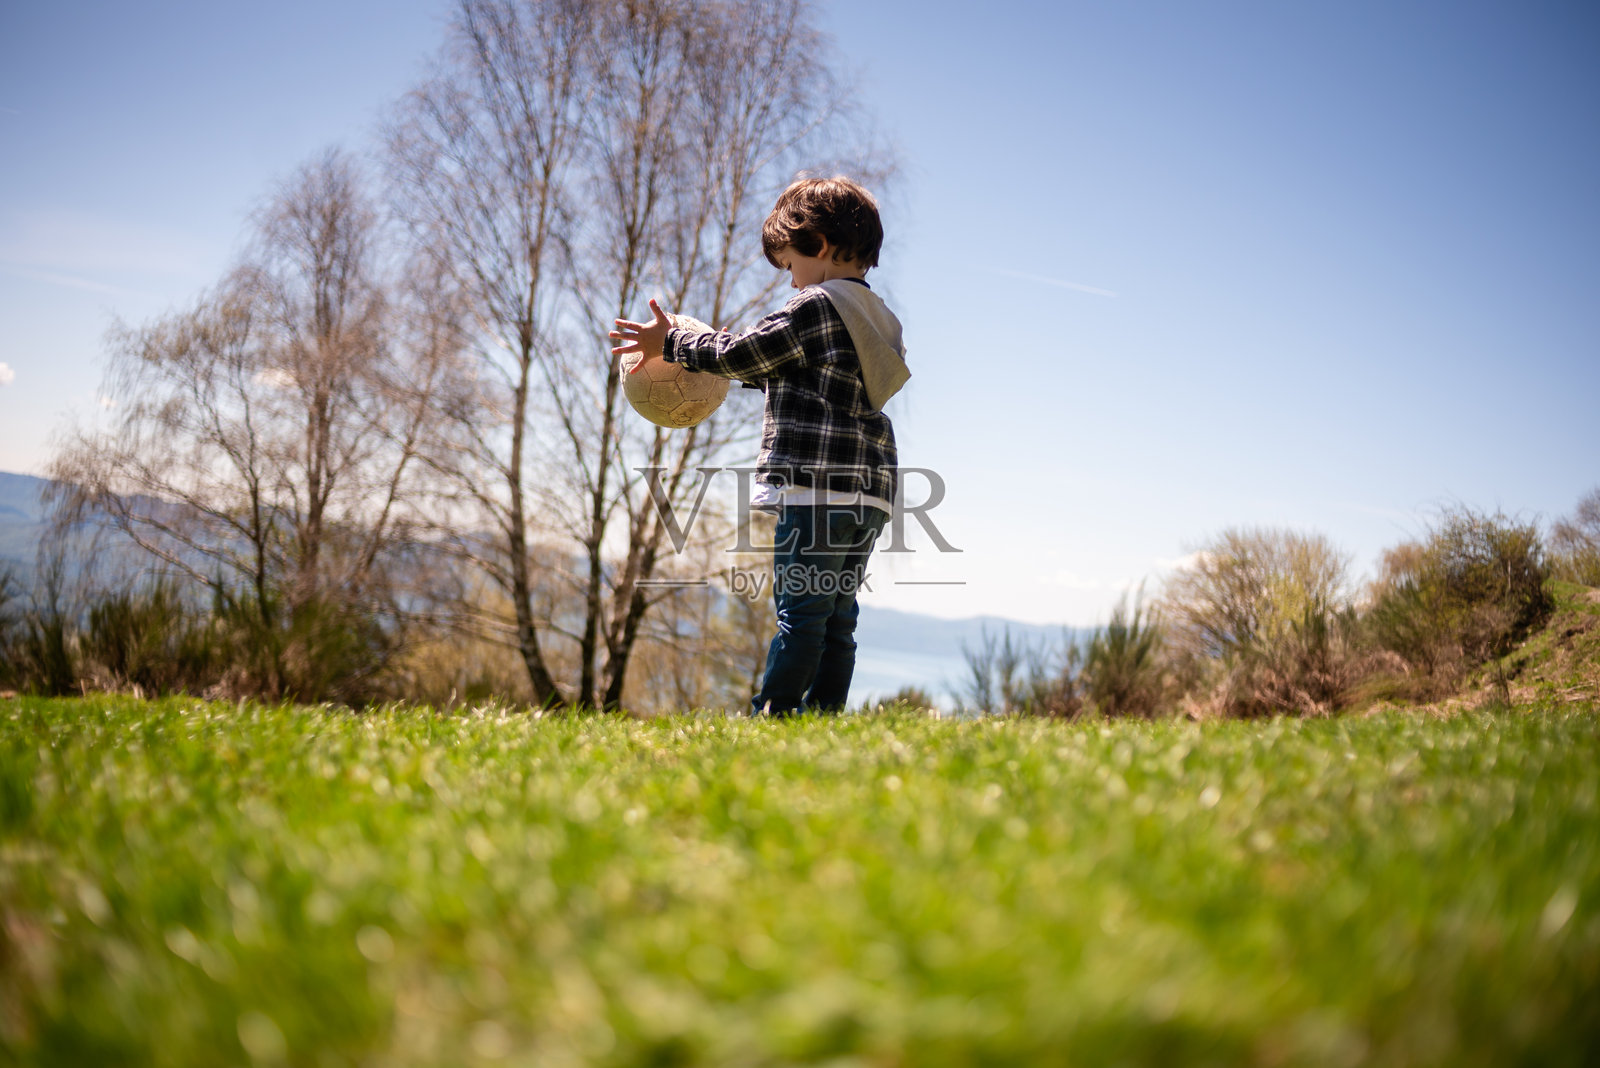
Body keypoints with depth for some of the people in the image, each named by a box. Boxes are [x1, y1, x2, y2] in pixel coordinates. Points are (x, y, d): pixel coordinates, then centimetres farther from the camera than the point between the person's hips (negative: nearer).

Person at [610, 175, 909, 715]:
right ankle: (823, 712, 9)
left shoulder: (816, 306, -8)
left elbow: (741, 353, -9)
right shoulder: (874, 316, 20)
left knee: (801, 610, -8)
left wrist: (669, 343, 5)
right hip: (868, 492, 9)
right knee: (837, 614, 8)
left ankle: (771, 715, -5)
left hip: (817, 485, -9)